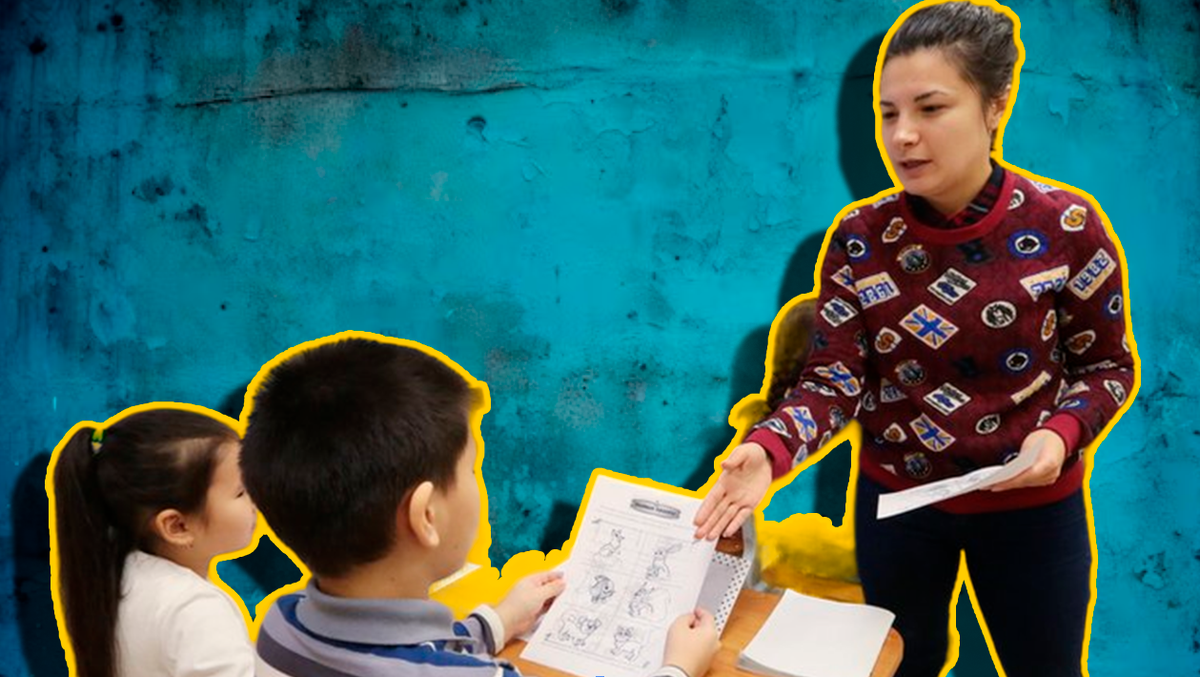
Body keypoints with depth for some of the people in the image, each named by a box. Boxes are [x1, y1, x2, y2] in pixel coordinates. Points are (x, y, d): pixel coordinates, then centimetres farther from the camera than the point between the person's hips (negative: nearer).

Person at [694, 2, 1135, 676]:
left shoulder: (1066, 226, -15)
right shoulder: (859, 236, -11)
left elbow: (1107, 365, -4)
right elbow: (835, 378, -13)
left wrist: (1063, 432, -24)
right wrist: (768, 450, -32)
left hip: (1031, 503, -1)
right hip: (895, 497, 2)